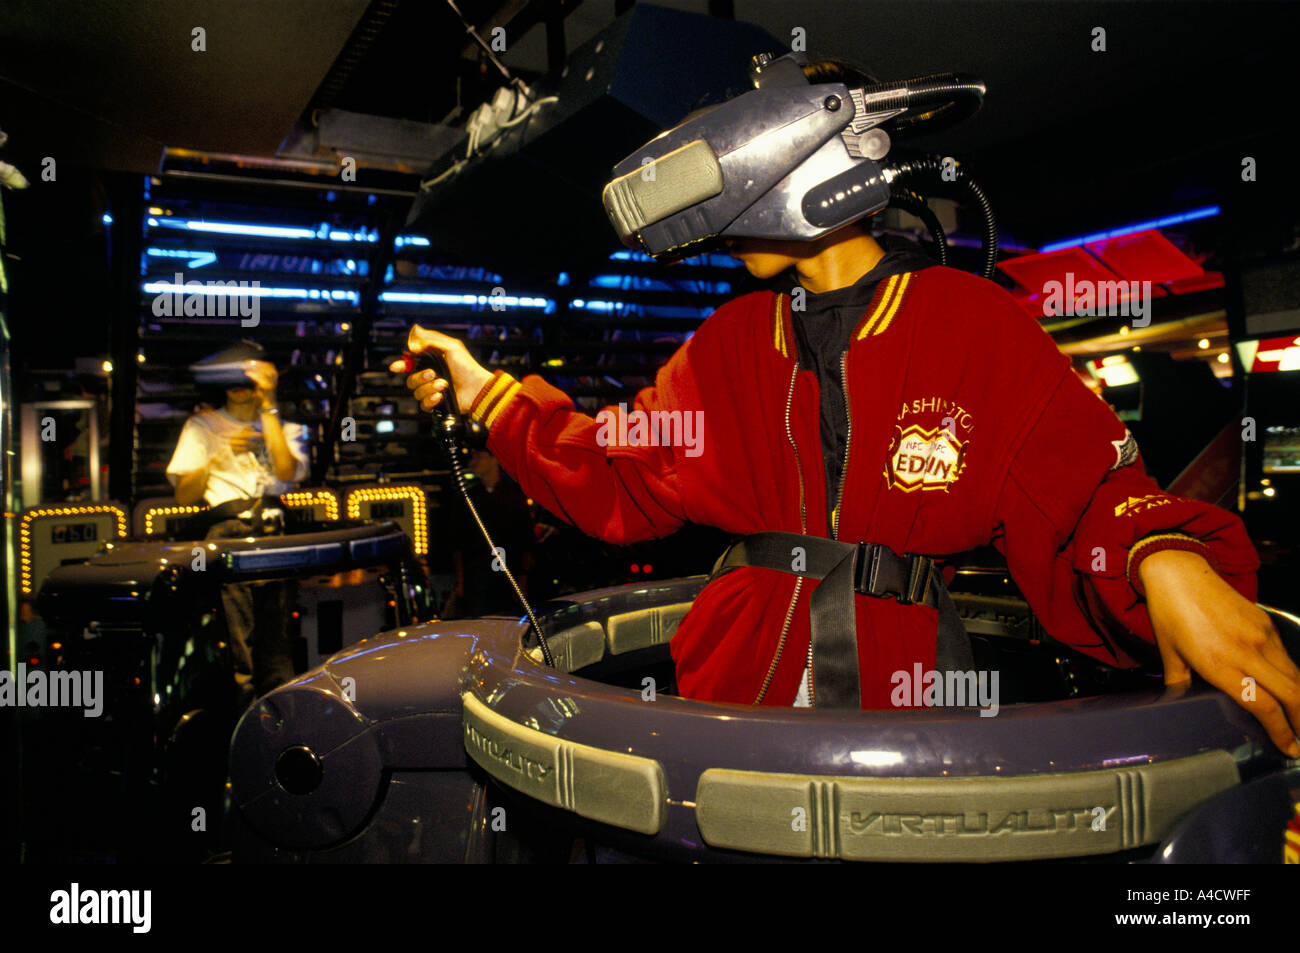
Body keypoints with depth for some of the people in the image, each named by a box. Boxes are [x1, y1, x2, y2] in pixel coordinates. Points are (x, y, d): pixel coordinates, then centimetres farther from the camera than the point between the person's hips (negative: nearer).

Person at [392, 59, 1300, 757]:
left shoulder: (978, 324, 2)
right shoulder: (729, 342, 14)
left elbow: (1087, 493, -2)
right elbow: (622, 482, 17)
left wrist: (1164, 558, -24)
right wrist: (491, 396, 12)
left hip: (911, 691, -2)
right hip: (732, 688, 3)